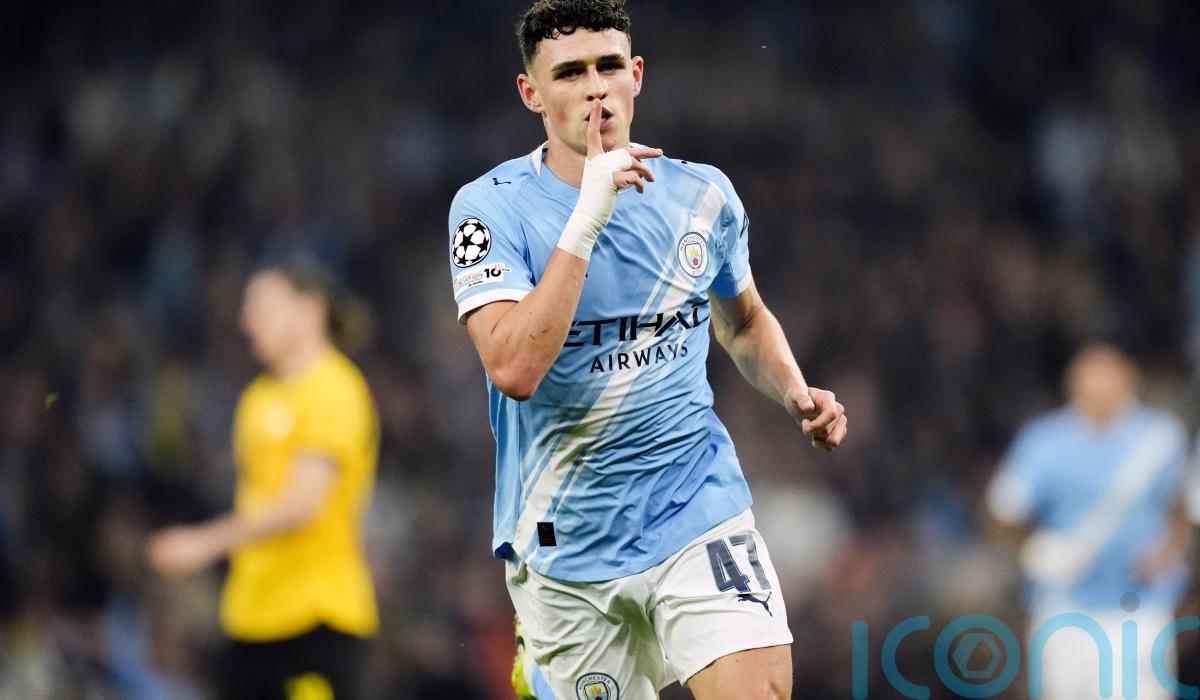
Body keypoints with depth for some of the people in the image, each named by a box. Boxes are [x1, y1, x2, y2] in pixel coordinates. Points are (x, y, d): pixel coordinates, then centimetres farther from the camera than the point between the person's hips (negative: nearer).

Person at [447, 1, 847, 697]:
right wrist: (587, 218, -26)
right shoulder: (490, 207, -8)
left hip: (697, 511, 2)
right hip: (566, 546, -1)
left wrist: (798, 395, 5)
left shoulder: (704, 195, 4)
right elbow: (514, 369, -24)